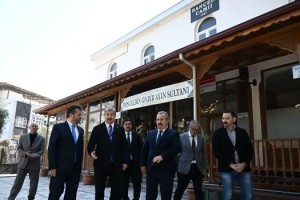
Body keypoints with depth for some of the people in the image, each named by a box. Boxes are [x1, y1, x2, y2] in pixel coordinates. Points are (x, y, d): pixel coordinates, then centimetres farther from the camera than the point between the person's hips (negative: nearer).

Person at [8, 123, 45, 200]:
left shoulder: (41, 138, 4)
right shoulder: (23, 137, 9)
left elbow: (42, 150, -1)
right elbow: (19, 148, 5)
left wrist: (35, 155, -20)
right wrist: (25, 153, -14)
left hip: (35, 164, 0)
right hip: (23, 162, 1)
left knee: (34, 183, 6)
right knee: (18, 182, 3)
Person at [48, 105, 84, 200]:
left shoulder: (80, 130, 13)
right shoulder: (58, 127, -2)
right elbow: (52, 148, -6)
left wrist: (80, 165, 9)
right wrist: (52, 167, -12)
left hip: (76, 168, 5)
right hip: (60, 167, -5)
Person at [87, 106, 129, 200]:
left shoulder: (120, 129, 7)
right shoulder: (97, 128, 2)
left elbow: (124, 146, 8)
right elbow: (90, 144, 1)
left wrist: (125, 161, 2)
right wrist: (91, 152, -20)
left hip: (116, 164, 1)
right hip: (100, 164, -1)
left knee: (117, 191, 2)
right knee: (99, 191, 9)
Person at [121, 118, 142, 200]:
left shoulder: (137, 136, 7)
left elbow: (140, 149, 3)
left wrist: (141, 162, -4)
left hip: (135, 163, 1)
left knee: (137, 183, 2)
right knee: (124, 184, 8)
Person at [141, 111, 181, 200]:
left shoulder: (173, 134, -4)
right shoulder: (151, 133, 12)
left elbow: (177, 148, -18)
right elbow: (144, 149, 14)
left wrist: (162, 156, -25)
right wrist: (143, 164, 8)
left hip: (166, 170, -4)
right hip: (151, 169, 4)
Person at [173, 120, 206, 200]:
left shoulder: (201, 138, 6)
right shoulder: (182, 137, -5)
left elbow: (203, 153, 13)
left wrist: (203, 166, 9)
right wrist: (176, 166, -1)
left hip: (197, 167, 3)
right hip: (185, 167, -3)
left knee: (199, 191, 10)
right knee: (180, 189, 6)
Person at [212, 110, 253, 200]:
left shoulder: (242, 132, 8)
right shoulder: (217, 133, 2)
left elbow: (250, 149, 6)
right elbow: (216, 151, -5)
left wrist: (244, 164, -9)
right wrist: (230, 165, -12)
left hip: (243, 168, 2)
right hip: (227, 169, -2)